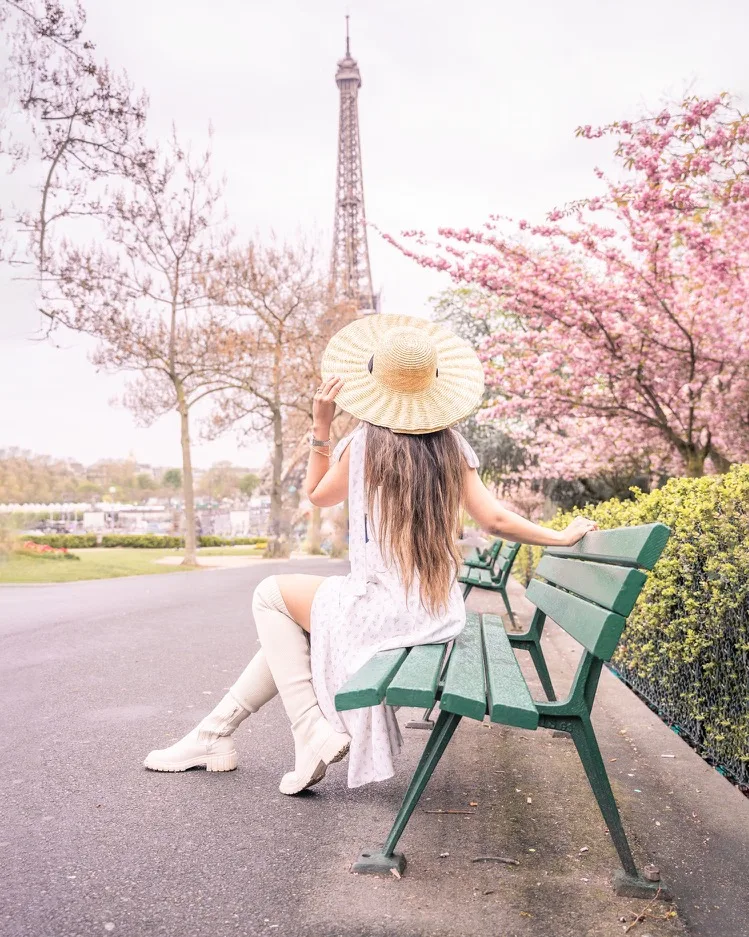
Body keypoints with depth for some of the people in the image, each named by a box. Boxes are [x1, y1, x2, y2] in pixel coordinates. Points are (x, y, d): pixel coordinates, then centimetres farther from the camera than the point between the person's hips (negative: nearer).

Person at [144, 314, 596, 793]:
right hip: (442, 614, 7)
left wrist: (321, 425, 9)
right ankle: (215, 734, 27)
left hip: (386, 609, -7)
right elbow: (496, 520, 0)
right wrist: (564, 535, 12)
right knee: (292, 628, 22)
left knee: (272, 594, 12)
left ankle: (312, 732, 3)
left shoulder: (365, 443, -7)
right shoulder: (453, 446, 4)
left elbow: (317, 494, 10)